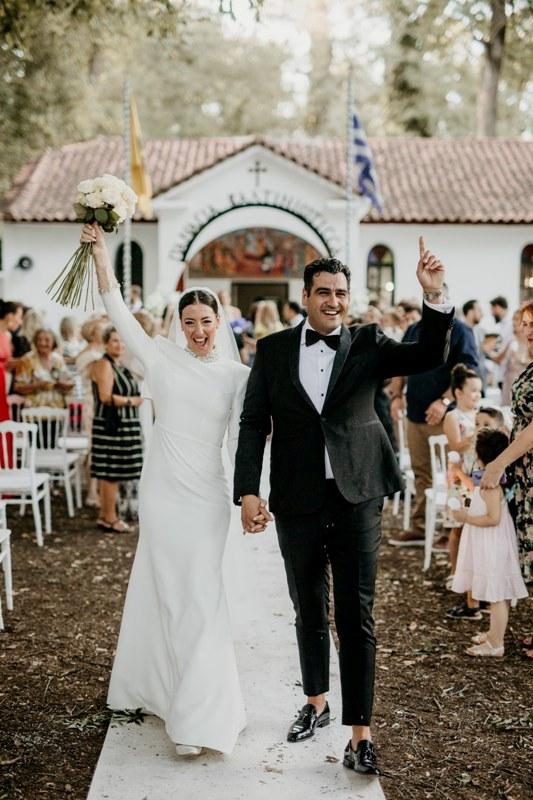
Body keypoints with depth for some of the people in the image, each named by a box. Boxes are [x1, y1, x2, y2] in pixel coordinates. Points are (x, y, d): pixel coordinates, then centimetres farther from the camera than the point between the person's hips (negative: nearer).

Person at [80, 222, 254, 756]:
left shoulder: (237, 374, 1)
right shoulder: (162, 359, 1)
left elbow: (240, 440, 0)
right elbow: (118, 311, -4)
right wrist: (99, 252, -12)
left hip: (206, 494, -1)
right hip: (162, 489, 1)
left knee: (198, 593, -1)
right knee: (168, 589, 8)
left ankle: (197, 714, 8)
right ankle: (173, 693, 27)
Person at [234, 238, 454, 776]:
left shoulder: (367, 343, 2)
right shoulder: (273, 349, 3)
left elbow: (427, 357, -13)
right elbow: (254, 423, 0)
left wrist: (434, 298, -27)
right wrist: (248, 491, -8)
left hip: (357, 499, -1)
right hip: (297, 501, 2)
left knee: (356, 616, 0)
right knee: (308, 610, 17)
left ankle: (360, 734, 6)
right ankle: (316, 702, 37)